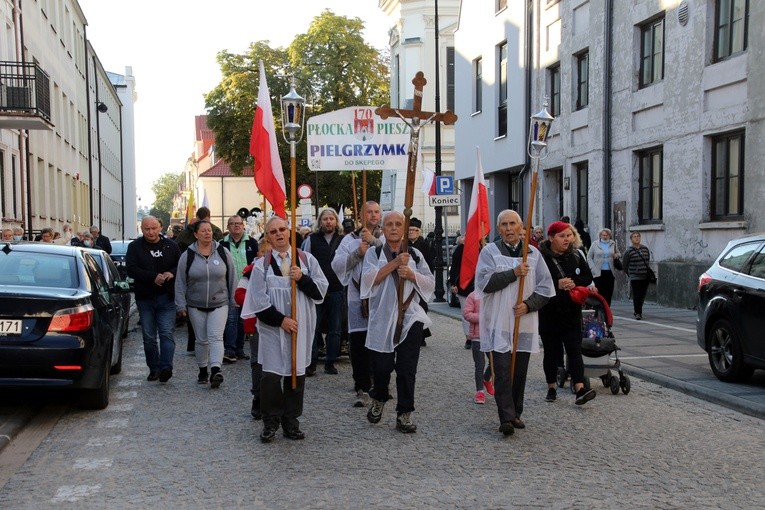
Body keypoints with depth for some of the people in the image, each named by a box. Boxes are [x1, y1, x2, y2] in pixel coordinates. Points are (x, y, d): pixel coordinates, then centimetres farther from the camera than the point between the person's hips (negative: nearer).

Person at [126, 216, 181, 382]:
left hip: (167, 297, 0)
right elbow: (131, 269, -9)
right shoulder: (134, 247, 3)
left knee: (167, 333, -11)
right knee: (149, 337, 7)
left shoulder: (170, 245, 8)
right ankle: (154, 369, 17)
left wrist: (172, 273, -11)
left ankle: (166, 367, -18)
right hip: (145, 298, 1)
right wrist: (154, 277, -19)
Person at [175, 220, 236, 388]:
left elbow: (232, 278, 5)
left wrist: (233, 300, 4)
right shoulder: (187, 255, -1)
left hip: (219, 304, -1)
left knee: (216, 337, -14)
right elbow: (180, 282, 1)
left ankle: (215, 370, -25)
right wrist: (181, 305, -3)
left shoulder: (223, 252, 0)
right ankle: (202, 370, 23)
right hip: (196, 306, 1)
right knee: (202, 340, 9)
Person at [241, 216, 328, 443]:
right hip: (272, 329, -2)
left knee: (297, 374, 7)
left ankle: (291, 421, 20)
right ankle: (271, 422, 12)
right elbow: (258, 301, -4)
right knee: (271, 376, -5)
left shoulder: (306, 259, 5)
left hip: (301, 328, 2)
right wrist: (281, 320, -11)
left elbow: (321, 289, 1)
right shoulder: (262, 265, 0)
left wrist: (302, 278, -15)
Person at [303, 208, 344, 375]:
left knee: (335, 328, 7)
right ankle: (311, 362, 9)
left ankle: (330, 362, 16)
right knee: (313, 327, 1)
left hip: (336, 290, 2)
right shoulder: (311, 239, 2)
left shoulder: (343, 240, 6)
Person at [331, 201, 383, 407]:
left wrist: (374, 241, -18)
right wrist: (357, 253, -10)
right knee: (359, 344, -4)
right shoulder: (350, 239, 10)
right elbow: (337, 265, 2)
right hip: (358, 298, 0)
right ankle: (362, 388, 1)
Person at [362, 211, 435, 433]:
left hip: (410, 318, 1)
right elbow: (369, 278, -11)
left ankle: (404, 414, 6)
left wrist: (412, 275, -13)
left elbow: (430, 283, 5)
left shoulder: (415, 254, 10)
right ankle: (378, 400, 33)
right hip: (382, 319, -1)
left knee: (407, 369, -2)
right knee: (382, 366, 4)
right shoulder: (374, 253, 5)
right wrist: (394, 263, -17)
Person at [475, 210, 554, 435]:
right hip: (499, 323, -3)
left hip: (524, 322, 3)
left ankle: (515, 414, 20)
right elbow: (484, 281, -13)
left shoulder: (533, 253, 9)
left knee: (520, 372, 9)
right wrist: (514, 273, -18)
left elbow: (545, 287, 7)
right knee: (503, 371, -9)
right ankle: (506, 418, -11)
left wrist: (529, 304, -8)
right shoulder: (490, 252, 1)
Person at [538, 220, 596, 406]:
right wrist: (557, 285, -22)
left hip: (572, 312, 3)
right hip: (549, 313, -2)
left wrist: (574, 283, -9)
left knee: (574, 349, -5)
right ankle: (551, 388, 22)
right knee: (551, 351, 9)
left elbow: (588, 277, 9)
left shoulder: (576, 255, 6)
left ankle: (580, 389, -12)